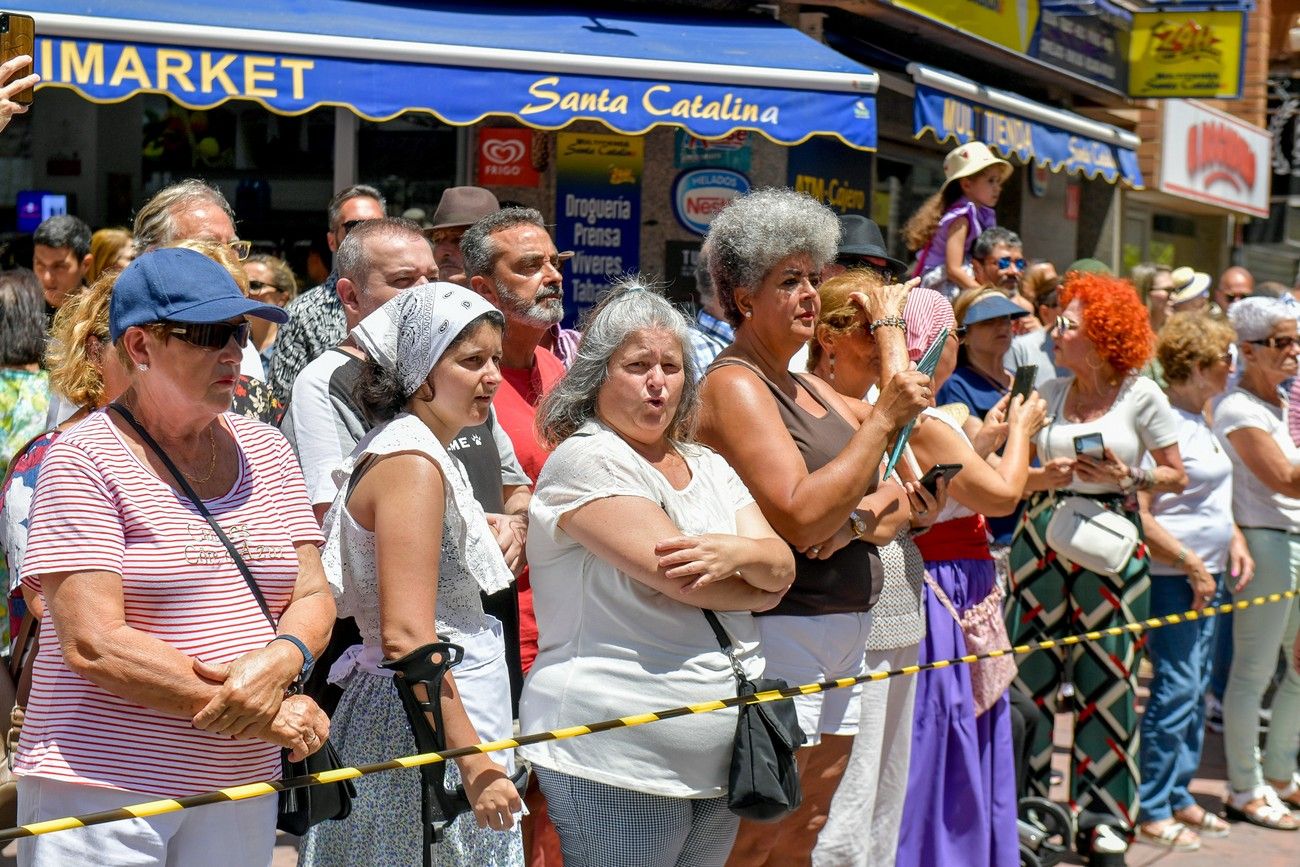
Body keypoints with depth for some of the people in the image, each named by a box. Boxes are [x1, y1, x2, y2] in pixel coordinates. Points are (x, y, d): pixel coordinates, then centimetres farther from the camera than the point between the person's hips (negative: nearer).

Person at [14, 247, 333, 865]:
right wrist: (260, 715, -15)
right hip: (102, 787, -5)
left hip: (240, 788, 5)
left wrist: (277, 662, -17)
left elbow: (313, 596, 7)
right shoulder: (85, 461, -8)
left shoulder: (266, 452, 11)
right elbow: (92, 645, -16)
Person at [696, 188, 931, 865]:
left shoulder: (810, 389, 15)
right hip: (782, 629, -9)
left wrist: (859, 517, -12)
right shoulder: (735, 384, -11)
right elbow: (801, 518, -23)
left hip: (843, 633, 9)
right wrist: (883, 418, -21)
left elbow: (899, 502, 10)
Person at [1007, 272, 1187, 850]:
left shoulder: (1141, 395, -3)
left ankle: (1102, 810, 13)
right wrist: (1046, 476, -9)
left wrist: (1127, 477, -15)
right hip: (1042, 534, 3)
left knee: (1107, 674, 2)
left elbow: (1176, 476, 0)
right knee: (1031, 669, 3)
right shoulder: (1049, 394, 8)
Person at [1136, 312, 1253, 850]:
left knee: (1196, 689, 14)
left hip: (1208, 573, 9)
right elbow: (1140, 514, -20)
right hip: (1170, 576, -9)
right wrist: (1192, 565, -18)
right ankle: (1152, 811, 2)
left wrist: (1234, 539, 10)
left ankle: (1178, 795, 24)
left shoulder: (1204, 420, 13)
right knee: (1176, 689, -6)